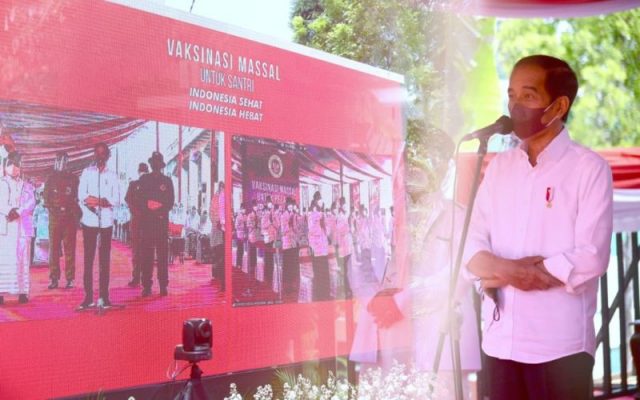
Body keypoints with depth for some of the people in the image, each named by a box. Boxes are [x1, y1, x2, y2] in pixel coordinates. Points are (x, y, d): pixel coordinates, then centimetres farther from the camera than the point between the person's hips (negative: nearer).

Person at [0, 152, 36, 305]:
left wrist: (18, 212, -15)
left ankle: (22, 292, -3)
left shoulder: (26, 186, 16)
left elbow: (31, 203, 1)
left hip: (22, 226, 1)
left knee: (21, 259, -3)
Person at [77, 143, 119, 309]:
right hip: (89, 221, -1)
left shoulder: (112, 175, 10)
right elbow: (81, 196, -2)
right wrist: (103, 201, -17)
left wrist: (95, 201, -13)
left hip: (106, 221, 1)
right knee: (88, 259, -1)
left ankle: (104, 296, 4)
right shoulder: (86, 172, 7)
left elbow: (115, 200, 2)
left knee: (105, 260, 2)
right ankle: (88, 296, 0)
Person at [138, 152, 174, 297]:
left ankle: (163, 285, 0)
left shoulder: (167, 180, 11)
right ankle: (147, 286, -3)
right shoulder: (144, 179, 12)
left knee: (163, 253, -2)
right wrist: (148, 208, -9)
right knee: (147, 254, -3)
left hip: (162, 221, 0)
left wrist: (160, 210, -9)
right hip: (147, 221, 0)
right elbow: (139, 199, 7)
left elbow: (170, 202, 6)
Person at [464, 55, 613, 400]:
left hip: (560, 344, -5)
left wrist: (503, 271, -9)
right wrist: (504, 269, -15)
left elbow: (590, 258, -13)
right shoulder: (499, 167, 12)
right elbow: (474, 243, 8)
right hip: (500, 340, 5)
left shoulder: (589, 168, -4)